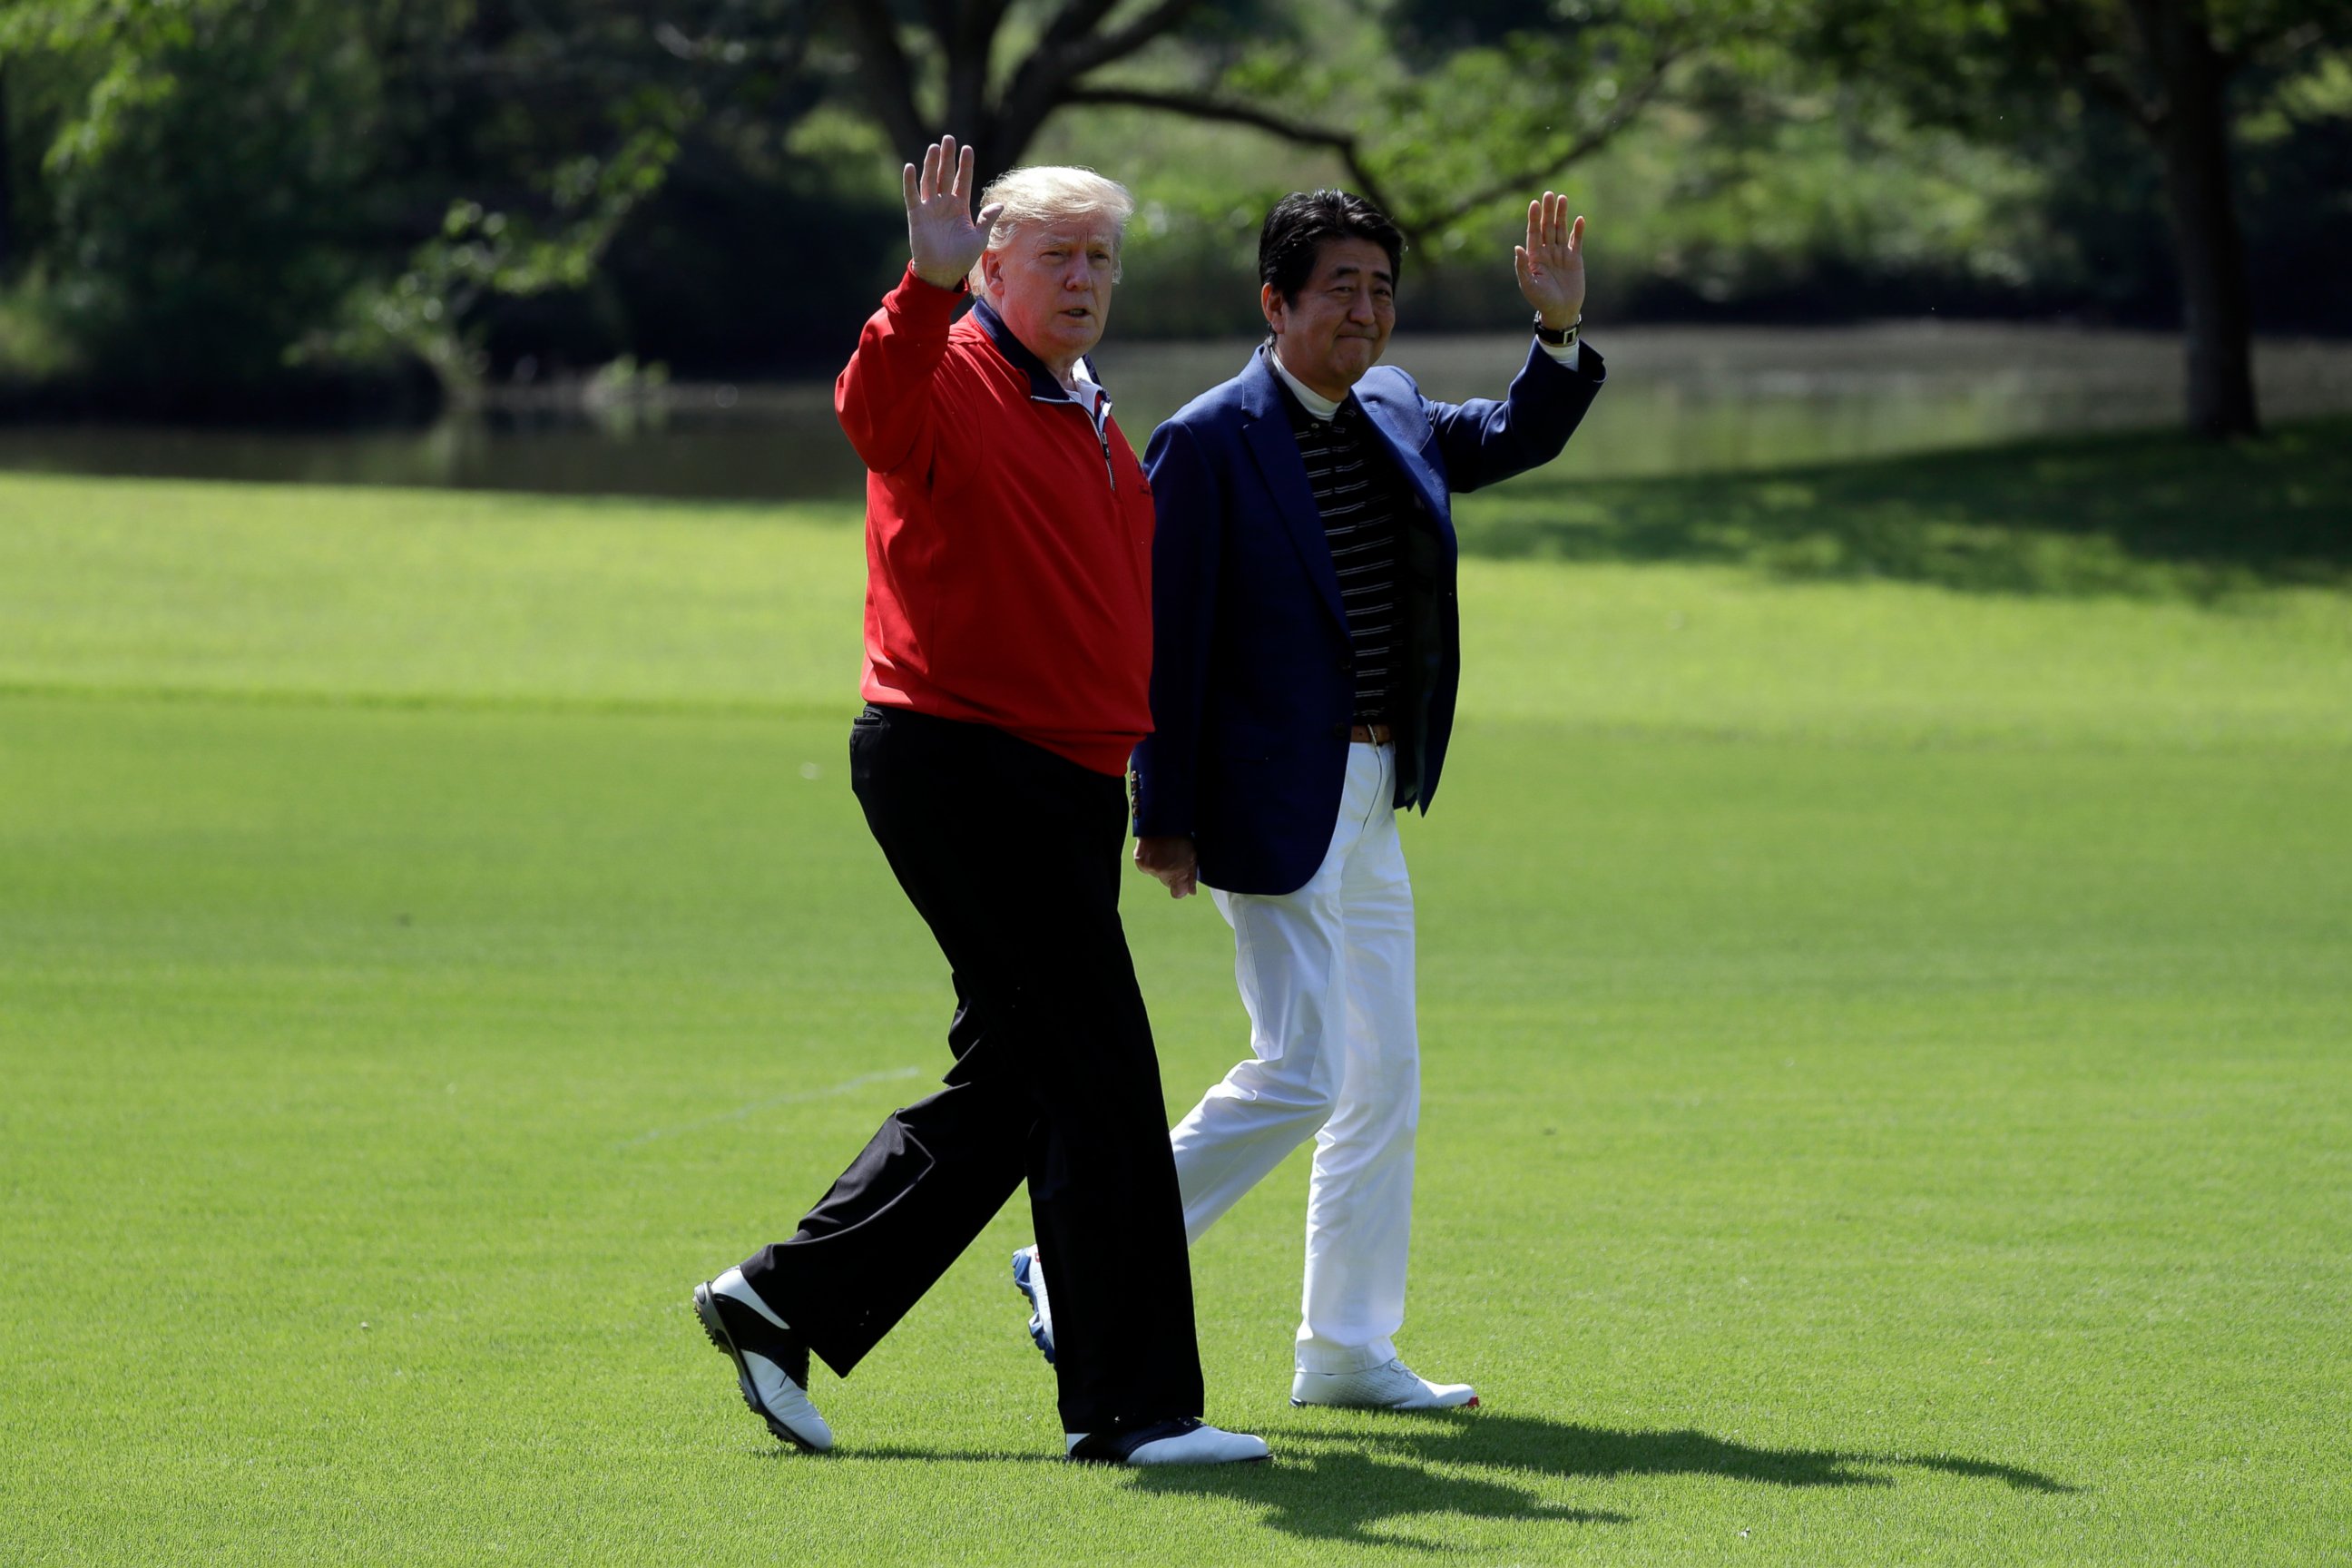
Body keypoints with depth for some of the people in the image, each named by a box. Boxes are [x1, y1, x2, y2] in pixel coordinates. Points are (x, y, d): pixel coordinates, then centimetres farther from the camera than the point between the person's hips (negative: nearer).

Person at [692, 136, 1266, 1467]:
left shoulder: (1094, 426, 20)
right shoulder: (952, 380, -8)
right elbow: (876, 408, -33)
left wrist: (1150, 788, 23)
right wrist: (927, 291, -49)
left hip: (1068, 783, 9)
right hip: (959, 757, -9)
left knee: (1012, 1084, 12)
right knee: (1098, 1071, -10)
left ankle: (784, 1304, 20)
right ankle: (1134, 1402, -6)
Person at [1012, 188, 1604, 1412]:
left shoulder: (1396, 418, 11)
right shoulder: (1210, 442, -12)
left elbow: (1518, 439, 25)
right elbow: (1163, 636, -13)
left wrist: (1560, 331, 5)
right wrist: (1165, 817, -15)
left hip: (1369, 806, 9)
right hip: (1276, 804, -9)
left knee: (1382, 1083, 10)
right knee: (1299, 1074, -12)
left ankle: (1347, 1350, 17)